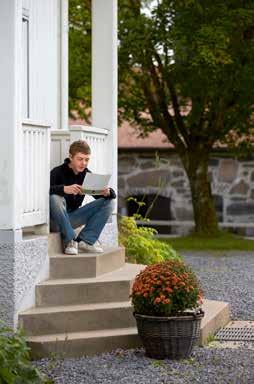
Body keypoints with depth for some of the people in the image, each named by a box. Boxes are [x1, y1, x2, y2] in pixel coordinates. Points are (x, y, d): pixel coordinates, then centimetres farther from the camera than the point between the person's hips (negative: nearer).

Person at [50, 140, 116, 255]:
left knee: (108, 202, -6)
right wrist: (64, 189, -46)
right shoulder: (57, 172, -14)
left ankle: (85, 241, -15)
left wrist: (108, 193, -23)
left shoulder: (87, 175, 3)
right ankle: (69, 241, -23)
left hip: (72, 217, 6)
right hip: (56, 220, -6)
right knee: (55, 199, -38)